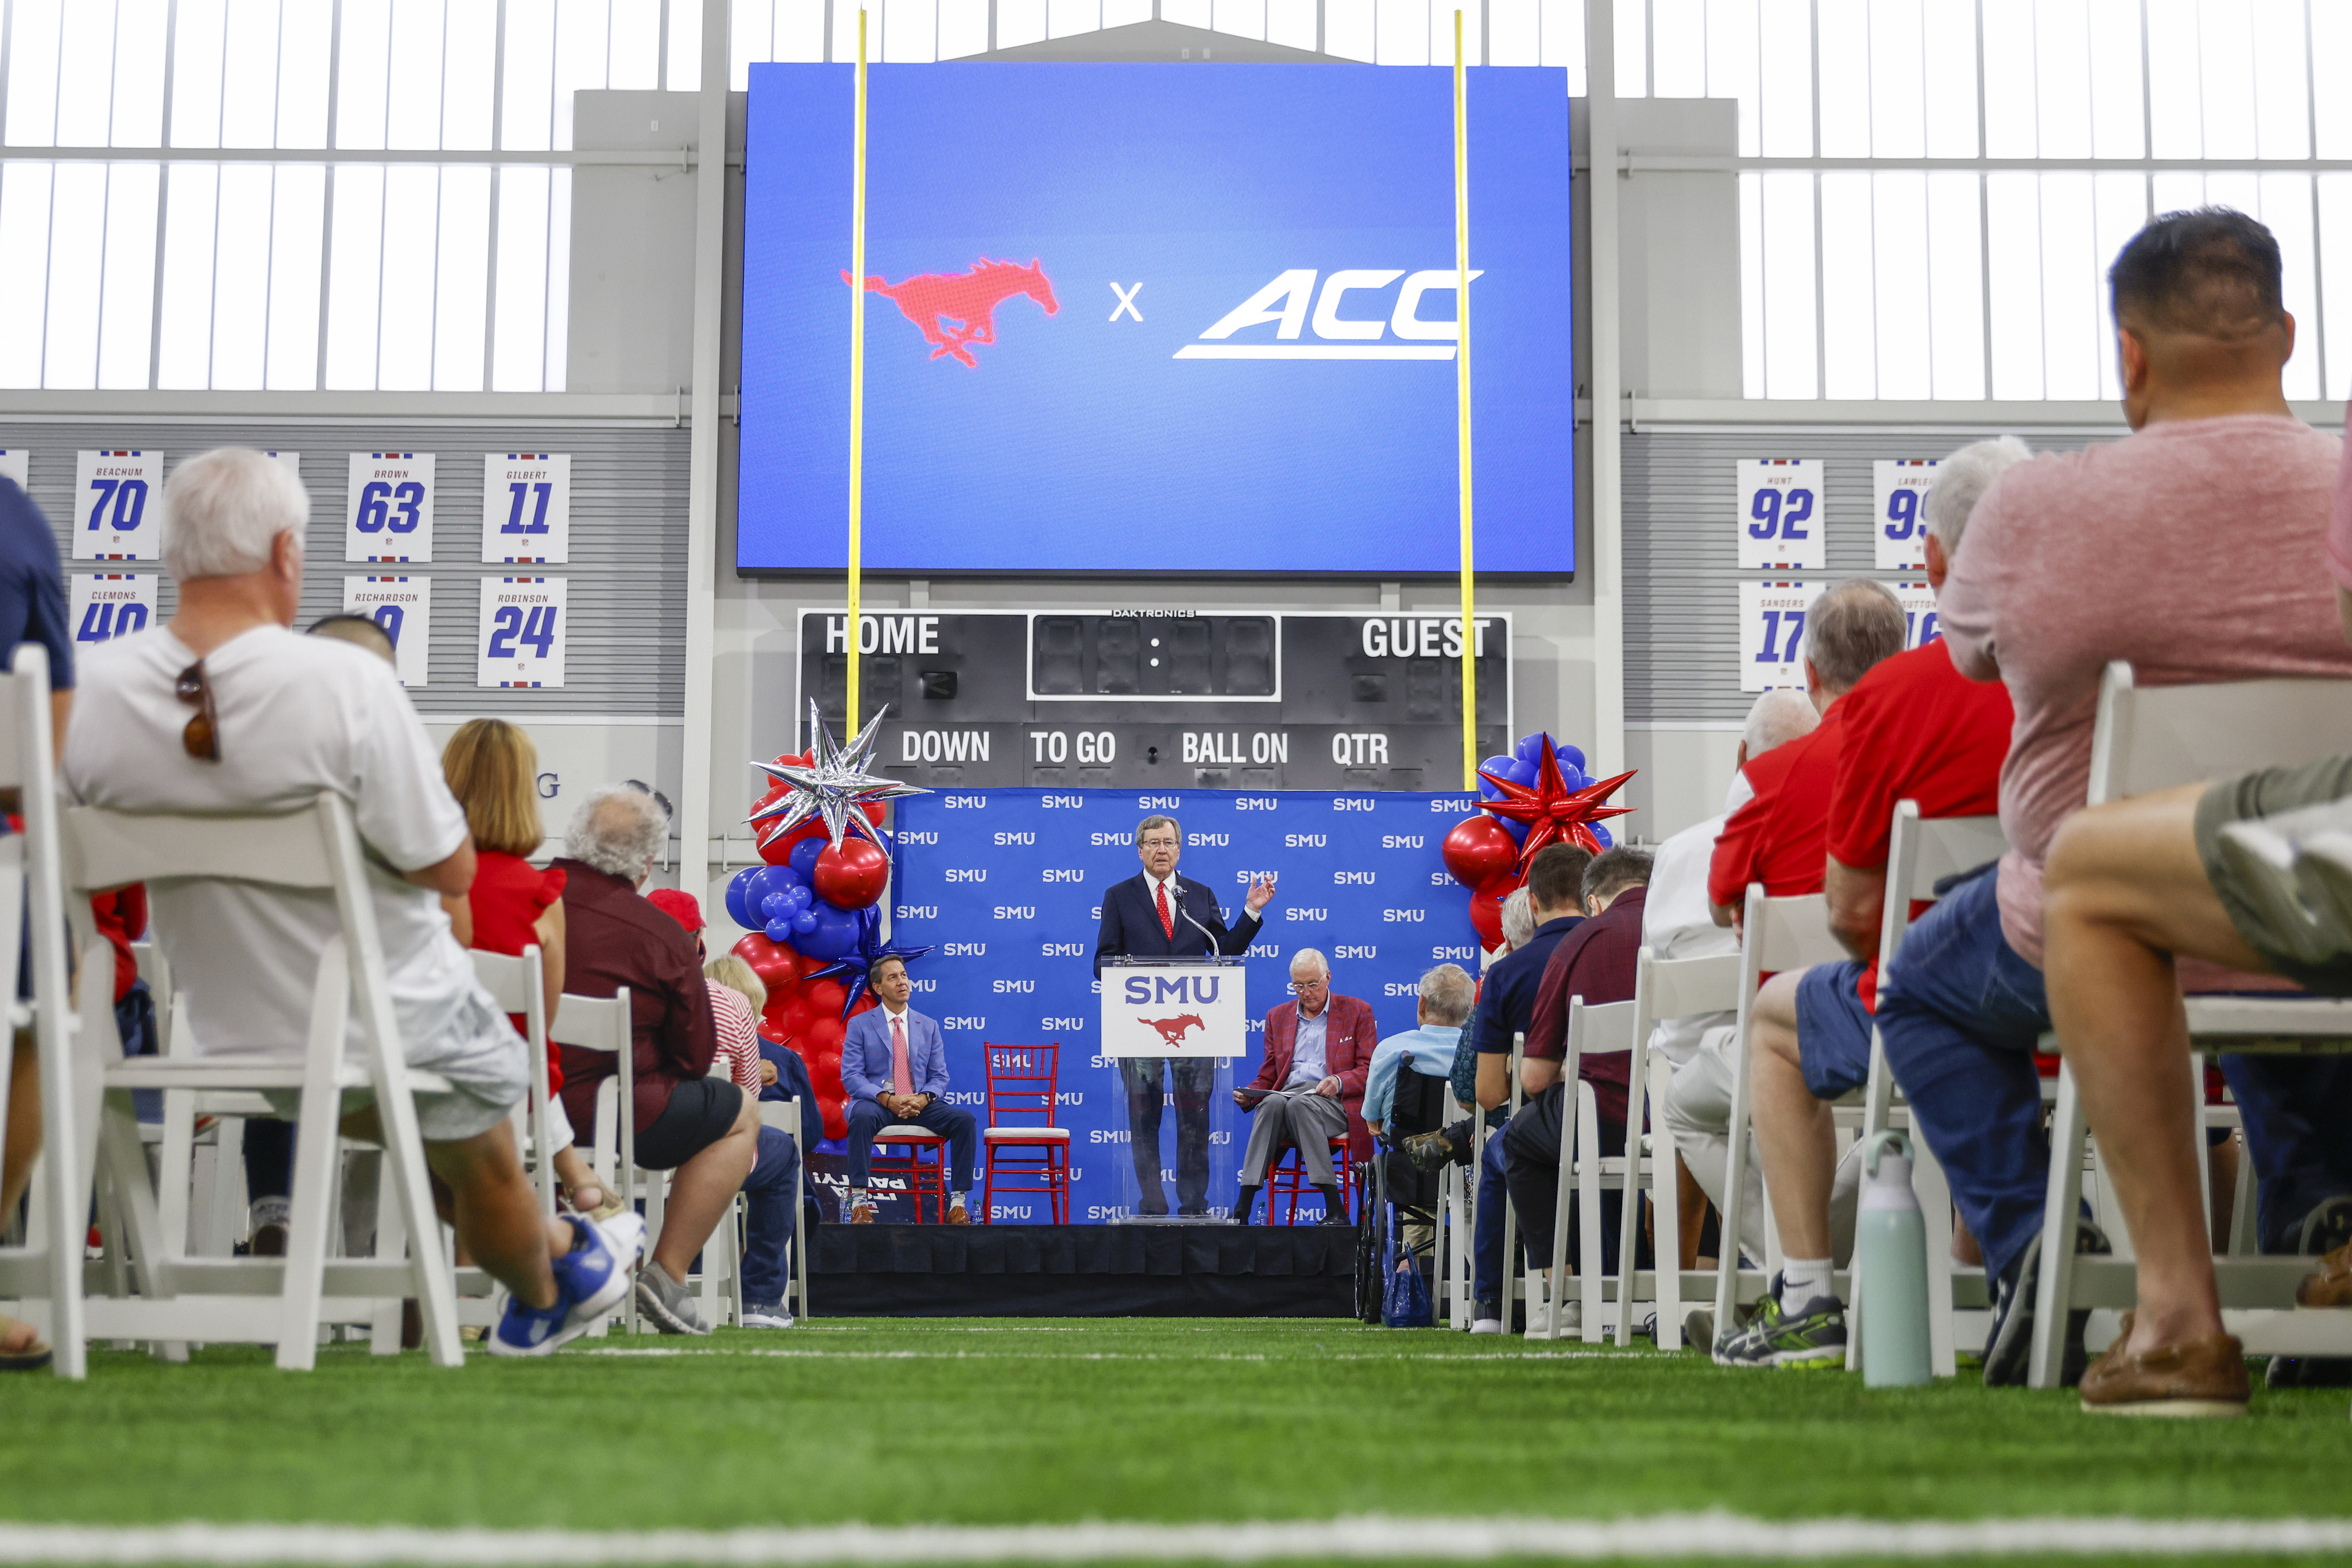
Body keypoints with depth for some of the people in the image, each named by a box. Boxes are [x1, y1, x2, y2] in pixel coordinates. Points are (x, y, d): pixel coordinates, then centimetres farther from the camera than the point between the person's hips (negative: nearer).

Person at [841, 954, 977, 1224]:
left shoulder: (929, 1027, 14)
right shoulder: (860, 1025, 5)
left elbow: (940, 1077, 10)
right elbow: (851, 1076, -4)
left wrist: (923, 1098, -14)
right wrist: (887, 1099, -20)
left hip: (920, 1104, 3)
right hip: (877, 1103, -3)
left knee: (964, 1119, -24)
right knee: (862, 1117, -38)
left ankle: (958, 1202, -20)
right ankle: (859, 1200, -34)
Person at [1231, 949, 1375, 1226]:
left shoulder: (1357, 1011, 11)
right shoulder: (1278, 1016, 22)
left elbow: (1369, 1070, 3)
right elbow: (1267, 1076, 20)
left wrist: (1338, 1082, -17)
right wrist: (1248, 1095, -2)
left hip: (1334, 1102, -3)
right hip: (1287, 1094, 3)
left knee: (1300, 1104, -37)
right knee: (1272, 1103, -34)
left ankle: (1336, 1210, -39)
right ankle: (1242, 1210, -42)